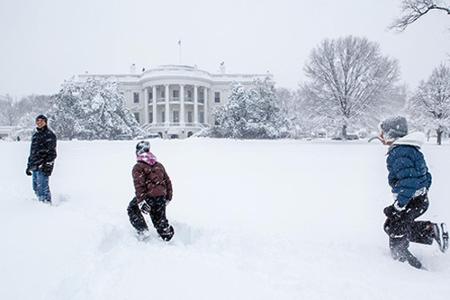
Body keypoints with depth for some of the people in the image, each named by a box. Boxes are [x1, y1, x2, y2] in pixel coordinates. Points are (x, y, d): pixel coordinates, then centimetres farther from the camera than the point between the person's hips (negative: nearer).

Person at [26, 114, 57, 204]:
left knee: (42, 187, -11)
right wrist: (29, 165, 24)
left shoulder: (49, 135, -5)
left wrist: (48, 165, -19)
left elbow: (52, 153, -11)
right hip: (35, 166, 8)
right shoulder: (35, 135, 20)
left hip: (43, 166, -8)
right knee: (36, 188, 11)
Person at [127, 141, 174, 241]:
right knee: (160, 219, 20)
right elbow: (168, 181, 18)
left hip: (148, 196, -5)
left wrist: (140, 201, -21)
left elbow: (139, 185, -16)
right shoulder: (159, 165, 16)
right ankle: (167, 235, 23)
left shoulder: (138, 167, -3)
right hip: (161, 197, 5)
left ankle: (143, 230, 10)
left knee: (132, 209, 20)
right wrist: (168, 197, 25)